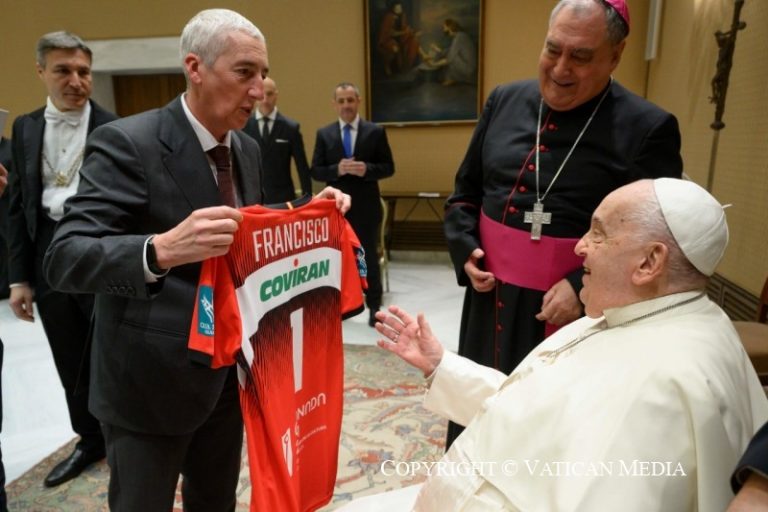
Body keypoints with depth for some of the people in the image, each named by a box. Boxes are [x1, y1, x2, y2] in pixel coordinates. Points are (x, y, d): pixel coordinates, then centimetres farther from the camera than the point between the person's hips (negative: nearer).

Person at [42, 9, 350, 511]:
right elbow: (64, 258, -25)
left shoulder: (248, 149, 4)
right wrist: (162, 249, -44)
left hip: (228, 371, 6)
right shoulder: (128, 143, -18)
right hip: (151, 378, -6)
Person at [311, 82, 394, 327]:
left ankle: (374, 307, 18)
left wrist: (367, 169, -19)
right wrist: (337, 169, -17)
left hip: (366, 206, -1)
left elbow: (388, 167, 0)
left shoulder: (375, 131, 1)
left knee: (369, 257, 7)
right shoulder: (324, 134, 4)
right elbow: (315, 171, 1)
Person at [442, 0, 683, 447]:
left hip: (575, 313, -4)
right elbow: (466, 192, 12)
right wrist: (465, 249, -4)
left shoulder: (648, 128, -9)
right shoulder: (505, 101, 4)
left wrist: (583, 288, -20)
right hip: (491, 302, 5)